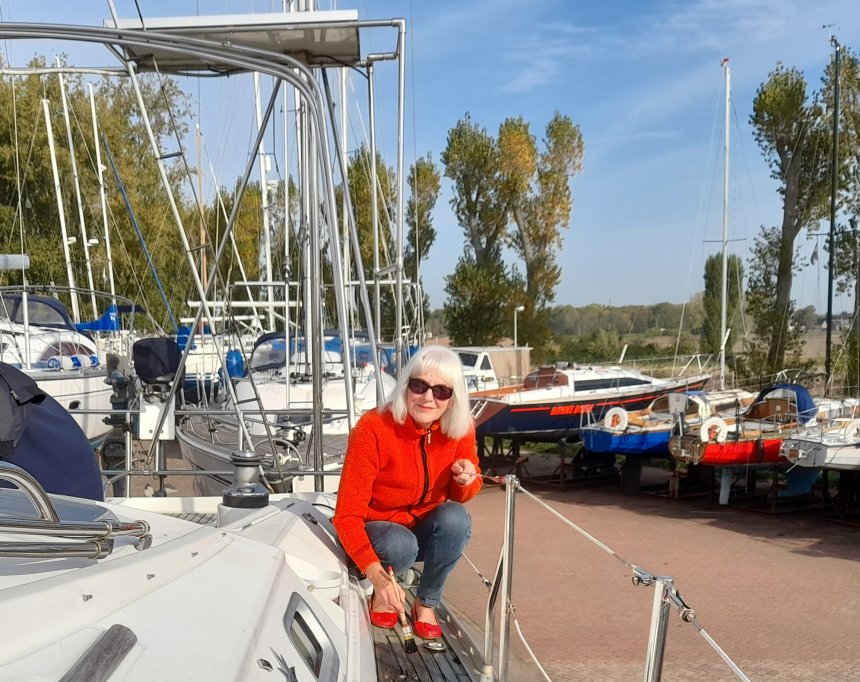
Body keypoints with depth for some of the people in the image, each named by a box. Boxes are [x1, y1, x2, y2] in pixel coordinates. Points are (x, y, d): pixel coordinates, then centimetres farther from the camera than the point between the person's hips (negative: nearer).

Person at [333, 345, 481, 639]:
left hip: (426, 530, 3)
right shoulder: (373, 429, -27)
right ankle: (382, 593, 0)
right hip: (377, 531, -3)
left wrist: (466, 480, -23)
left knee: (456, 517, -28)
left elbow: (459, 496, 3)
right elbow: (347, 515, -27)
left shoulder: (460, 428, -14)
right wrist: (376, 573, -42)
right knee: (401, 545, -35)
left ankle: (427, 604, -7)